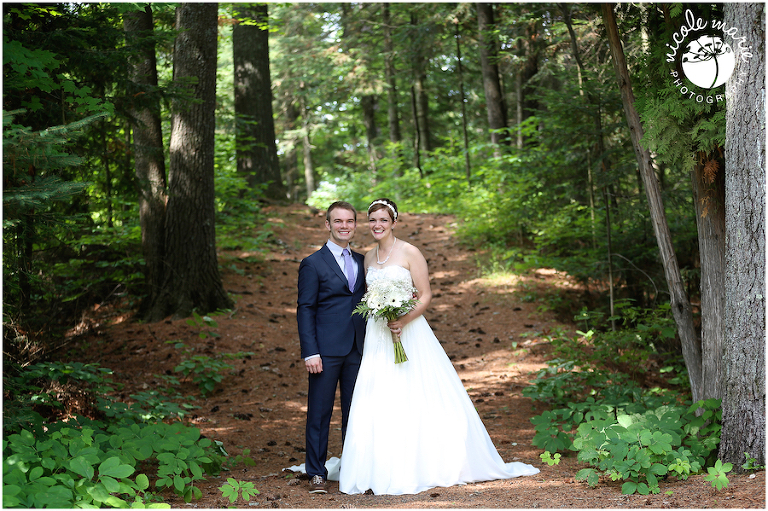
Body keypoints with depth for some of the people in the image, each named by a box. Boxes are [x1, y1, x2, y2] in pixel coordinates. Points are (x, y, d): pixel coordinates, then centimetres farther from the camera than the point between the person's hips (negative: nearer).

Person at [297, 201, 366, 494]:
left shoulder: (361, 262, 13)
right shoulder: (313, 264, -2)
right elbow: (305, 310, -6)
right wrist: (310, 352, -13)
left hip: (358, 349, 5)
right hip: (326, 350, -5)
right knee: (320, 413, 1)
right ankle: (317, 474, 9)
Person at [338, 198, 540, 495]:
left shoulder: (409, 253, -6)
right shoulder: (368, 258, 11)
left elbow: (426, 296, -8)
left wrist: (404, 320, -21)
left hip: (409, 335, -5)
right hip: (376, 338, 5)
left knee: (413, 400, -3)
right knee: (376, 404, 2)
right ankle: (381, 469, 9)